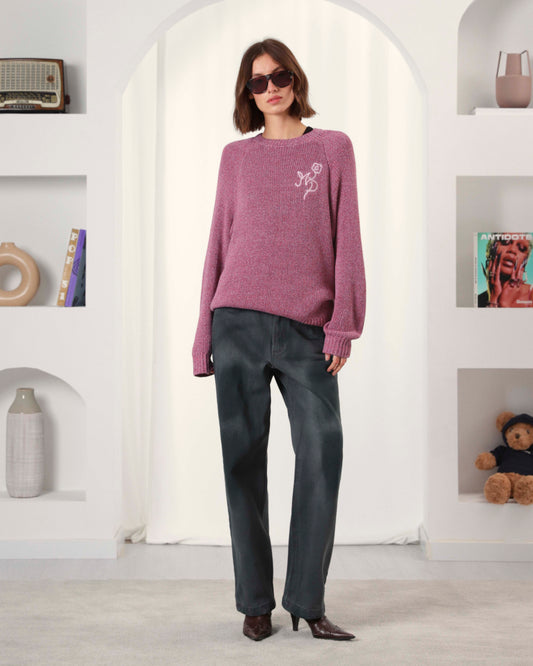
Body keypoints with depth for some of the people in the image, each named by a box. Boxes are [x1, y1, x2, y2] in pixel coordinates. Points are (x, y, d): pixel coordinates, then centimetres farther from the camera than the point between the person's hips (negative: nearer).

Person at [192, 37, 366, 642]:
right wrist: (203, 337, 8)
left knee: (323, 454, -9)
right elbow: (219, 244, 13)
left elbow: (345, 239, 5)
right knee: (244, 460, 1)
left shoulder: (333, 148, 10)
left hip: (308, 330, -1)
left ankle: (307, 600, 3)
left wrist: (344, 324, -4)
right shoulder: (236, 157, 13)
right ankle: (255, 602, 9)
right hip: (239, 323, 1)